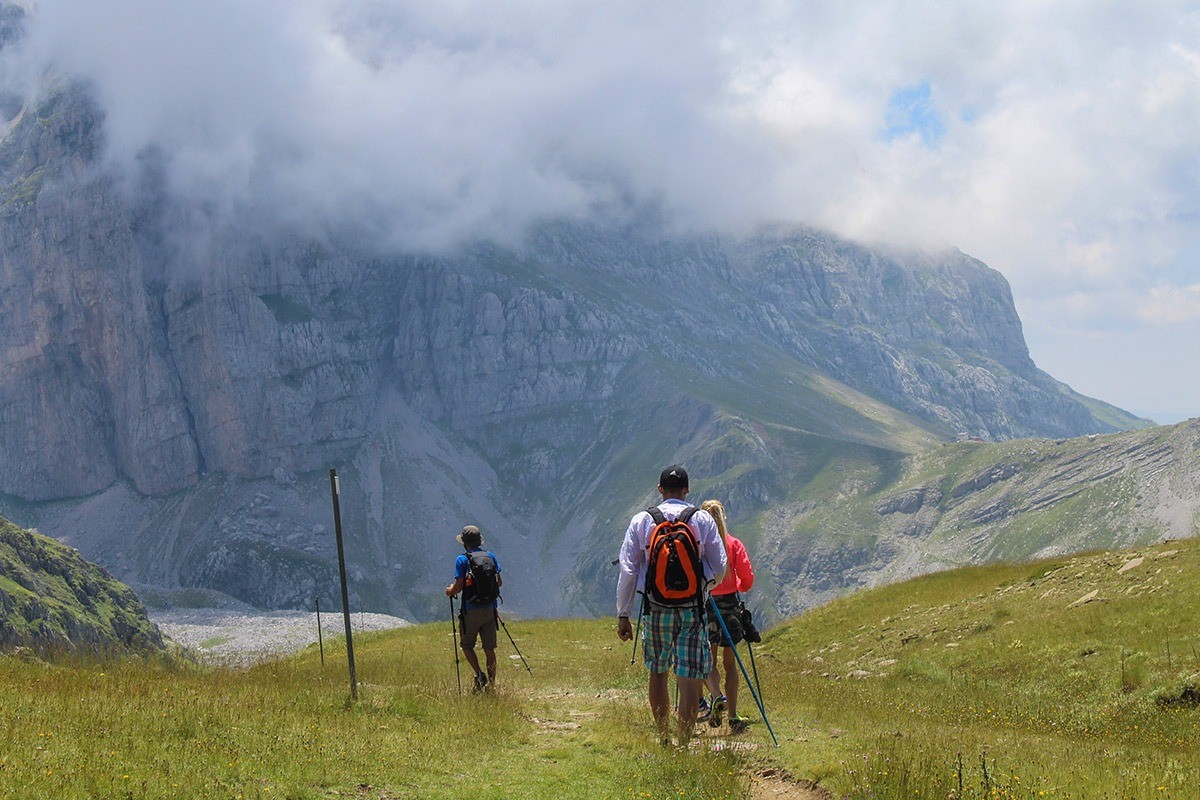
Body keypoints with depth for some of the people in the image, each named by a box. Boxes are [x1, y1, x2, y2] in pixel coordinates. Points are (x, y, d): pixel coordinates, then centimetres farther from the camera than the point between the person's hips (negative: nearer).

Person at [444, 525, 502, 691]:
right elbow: (499, 582, 9)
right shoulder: (491, 556, 4)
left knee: (467, 645, 11)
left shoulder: (462, 559, -10)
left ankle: (479, 674, -7)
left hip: (471, 610, -4)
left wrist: (450, 591, 8)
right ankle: (491, 682, 11)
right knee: (489, 647, 10)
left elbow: (458, 586, -13)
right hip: (490, 609, 4)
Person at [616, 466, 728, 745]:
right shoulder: (703, 519, 0)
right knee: (690, 675, -1)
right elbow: (720, 568, 3)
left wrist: (623, 615, 5)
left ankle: (664, 740, 25)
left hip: (655, 608, 2)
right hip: (692, 608, -1)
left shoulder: (641, 520, 2)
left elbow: (627, 570, 0)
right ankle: (684, 742, -8)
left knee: (658, 672, 16)